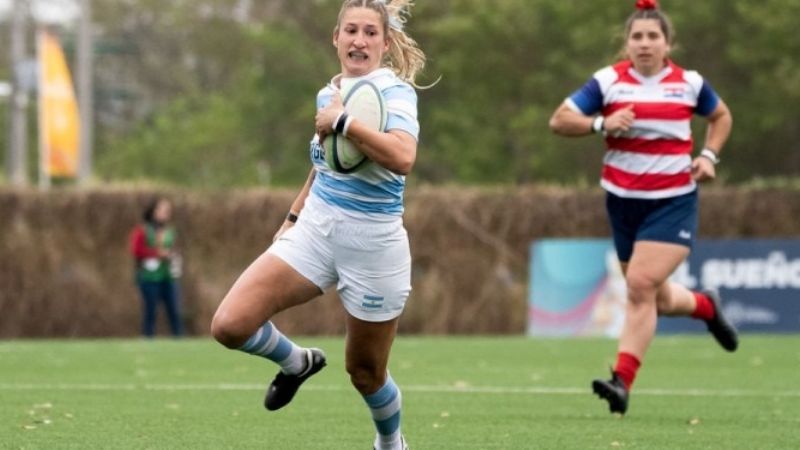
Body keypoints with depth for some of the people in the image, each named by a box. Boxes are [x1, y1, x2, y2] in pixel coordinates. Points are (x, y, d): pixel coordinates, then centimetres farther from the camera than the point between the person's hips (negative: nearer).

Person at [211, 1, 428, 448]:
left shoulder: (394, 91, -14)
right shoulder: (328, 93, 7)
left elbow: (403, 158, -34)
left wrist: (342, 121, -29)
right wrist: (293, 216, 27)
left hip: (373, 245, -5)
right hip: (315, 230, 5)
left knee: (365, 372, 8)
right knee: (230, 325, -12)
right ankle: (297, 362, 19)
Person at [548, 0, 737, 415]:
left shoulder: (689, 83, 0)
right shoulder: (608, 81, -3)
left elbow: (721, 117, 20)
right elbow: (559, 120, -6)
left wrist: (709, 155, 3)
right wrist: (601, 124, -22)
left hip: (674, 201, -2)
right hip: (624, 201, 2)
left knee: (641, 284, -19)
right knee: (655, 300, 11)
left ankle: (622, 381, -17)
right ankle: (707, 306, 45)